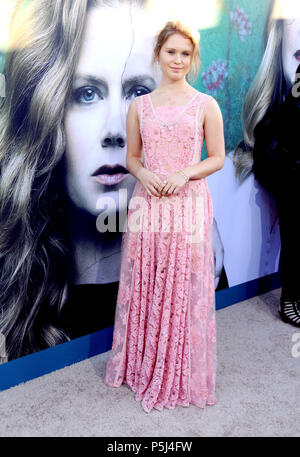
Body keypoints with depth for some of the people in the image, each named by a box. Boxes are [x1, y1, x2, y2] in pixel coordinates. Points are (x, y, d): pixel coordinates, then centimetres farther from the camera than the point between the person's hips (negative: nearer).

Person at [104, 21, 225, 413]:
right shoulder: (139, 105, 9)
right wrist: (143, 174, -8)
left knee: (184, 286, 3)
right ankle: (140, 364, 30)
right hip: (147, 203, 3)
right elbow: (131, 156, 13)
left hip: (189, 204, -2)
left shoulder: (206, 105, 3)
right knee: (142, 283, 8)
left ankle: (178, 376, 23)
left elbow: (217, 158, 4)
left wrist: (186, 173, -13)